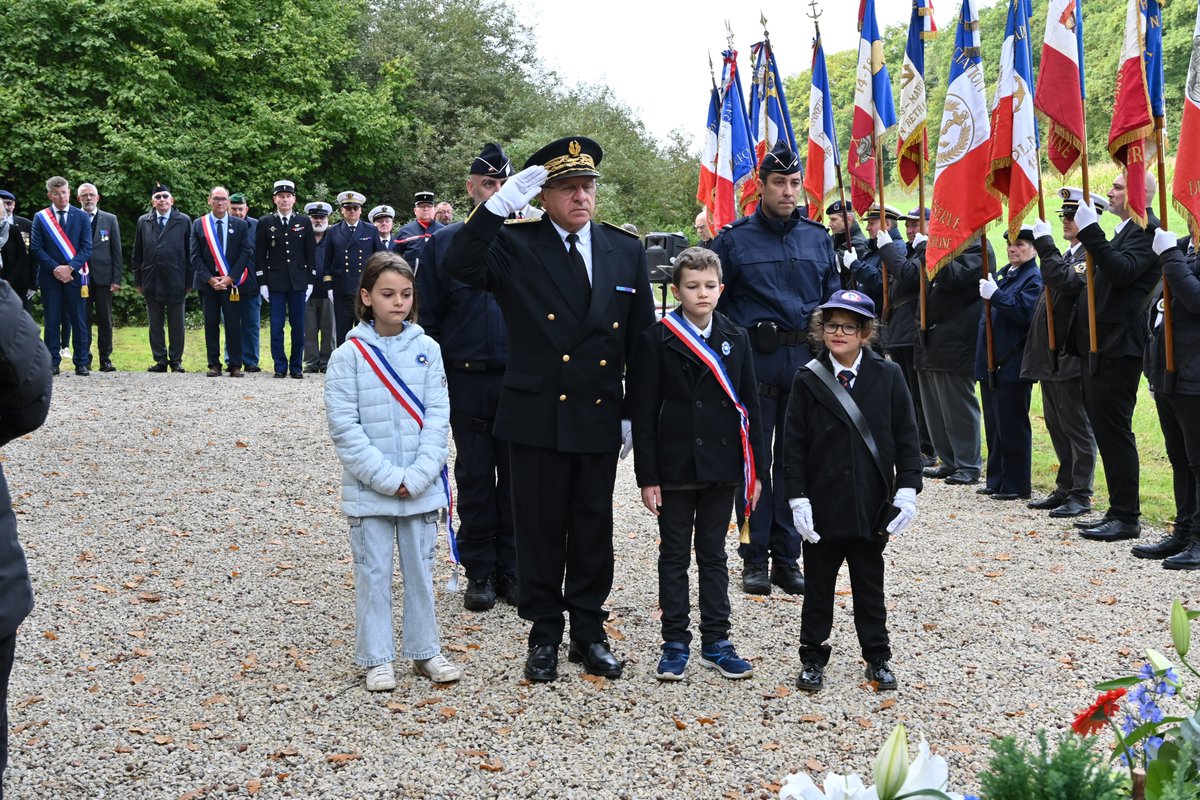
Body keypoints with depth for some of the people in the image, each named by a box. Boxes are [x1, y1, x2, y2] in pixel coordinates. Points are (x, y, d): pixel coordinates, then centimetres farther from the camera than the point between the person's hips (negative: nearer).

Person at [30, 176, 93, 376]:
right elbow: (36, 248, 1)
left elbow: (87, 247, 0)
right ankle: (52, 363, 8)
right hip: (50, 276, 0)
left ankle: (81, 363, 5)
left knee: (79, 321, 0)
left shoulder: (81, 216, 6)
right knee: (51, 321, 3)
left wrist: (70, 267, -12)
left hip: (74, 276, 0)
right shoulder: (40, 218, 7)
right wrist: (55, 269, -11)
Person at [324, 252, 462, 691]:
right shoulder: (349, 355, -6)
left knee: (420, 569, 12)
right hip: (368, 489, -2)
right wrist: (387, 478, -15)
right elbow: (344, 426, -9)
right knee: (373, 574, 7)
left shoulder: (427, 349, 0)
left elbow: (437, 416, -2)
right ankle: (377, 659, 18)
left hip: (421, 487, 2)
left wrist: (417, 477, -12)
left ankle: (424, 651, 25)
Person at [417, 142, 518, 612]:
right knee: (474, 477, 8)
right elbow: (428, 317, 5)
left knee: (515, 476, 7)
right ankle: (480, 572, 18)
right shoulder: (444, 244, 3)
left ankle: (511, 568, 20)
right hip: (468, 382, 0)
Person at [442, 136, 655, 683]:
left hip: (600, 418, 3)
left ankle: (589, 633, 26)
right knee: (540, 530, 7)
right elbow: (459, 267, -23)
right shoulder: (515, 246, -4)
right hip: (536, 417, -2)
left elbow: (641, 339, 9)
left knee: (594, 529, 12)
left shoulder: (625, 251, 5)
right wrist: (500, 203, -27)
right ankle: (544, 636, 22)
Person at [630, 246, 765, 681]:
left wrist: (756, 469, 3)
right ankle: (675, 643, 16)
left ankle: (716, 642, 19)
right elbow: (643, 412, -6)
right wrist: (647, 475, -10)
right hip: (675, 466, -3)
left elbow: (749, 406, 7)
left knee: (713, 554, 11)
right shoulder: (656, 340, -6)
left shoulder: (736, 339, 5)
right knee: (674, 555, 7)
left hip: (721, 466, 3)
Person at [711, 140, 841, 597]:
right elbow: (714, 302, 3)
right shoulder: (735, 239, 0)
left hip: (805, 359, 3)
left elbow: (833, 295, 17)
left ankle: (787, 558, 16)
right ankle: (755, 559, 11)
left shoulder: (817, 238, 10)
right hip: (755, 361, -3)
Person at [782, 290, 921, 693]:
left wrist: (907, 490, -6)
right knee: (818, 586, 10)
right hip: (822, 505, 0)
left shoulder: (888, 376, -1)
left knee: (869, 585, 14)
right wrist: (798, 499, -9)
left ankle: (878, 657, 26)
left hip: (871, 506, 1)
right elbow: (794, 445, -3)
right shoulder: (808, 380, -3)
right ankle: (812, 658, 23)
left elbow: (906, 437, 1)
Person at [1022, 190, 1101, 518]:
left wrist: (1046, 246, -26)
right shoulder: (1066, 255, 18)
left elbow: (1070, 284, -30)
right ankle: (1065, 489, 23)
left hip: (1070, 356, -10)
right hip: (1050, 356, 10)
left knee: (1077, 426, -3)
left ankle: (1081, 495, 3)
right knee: (1057, 426, 14)